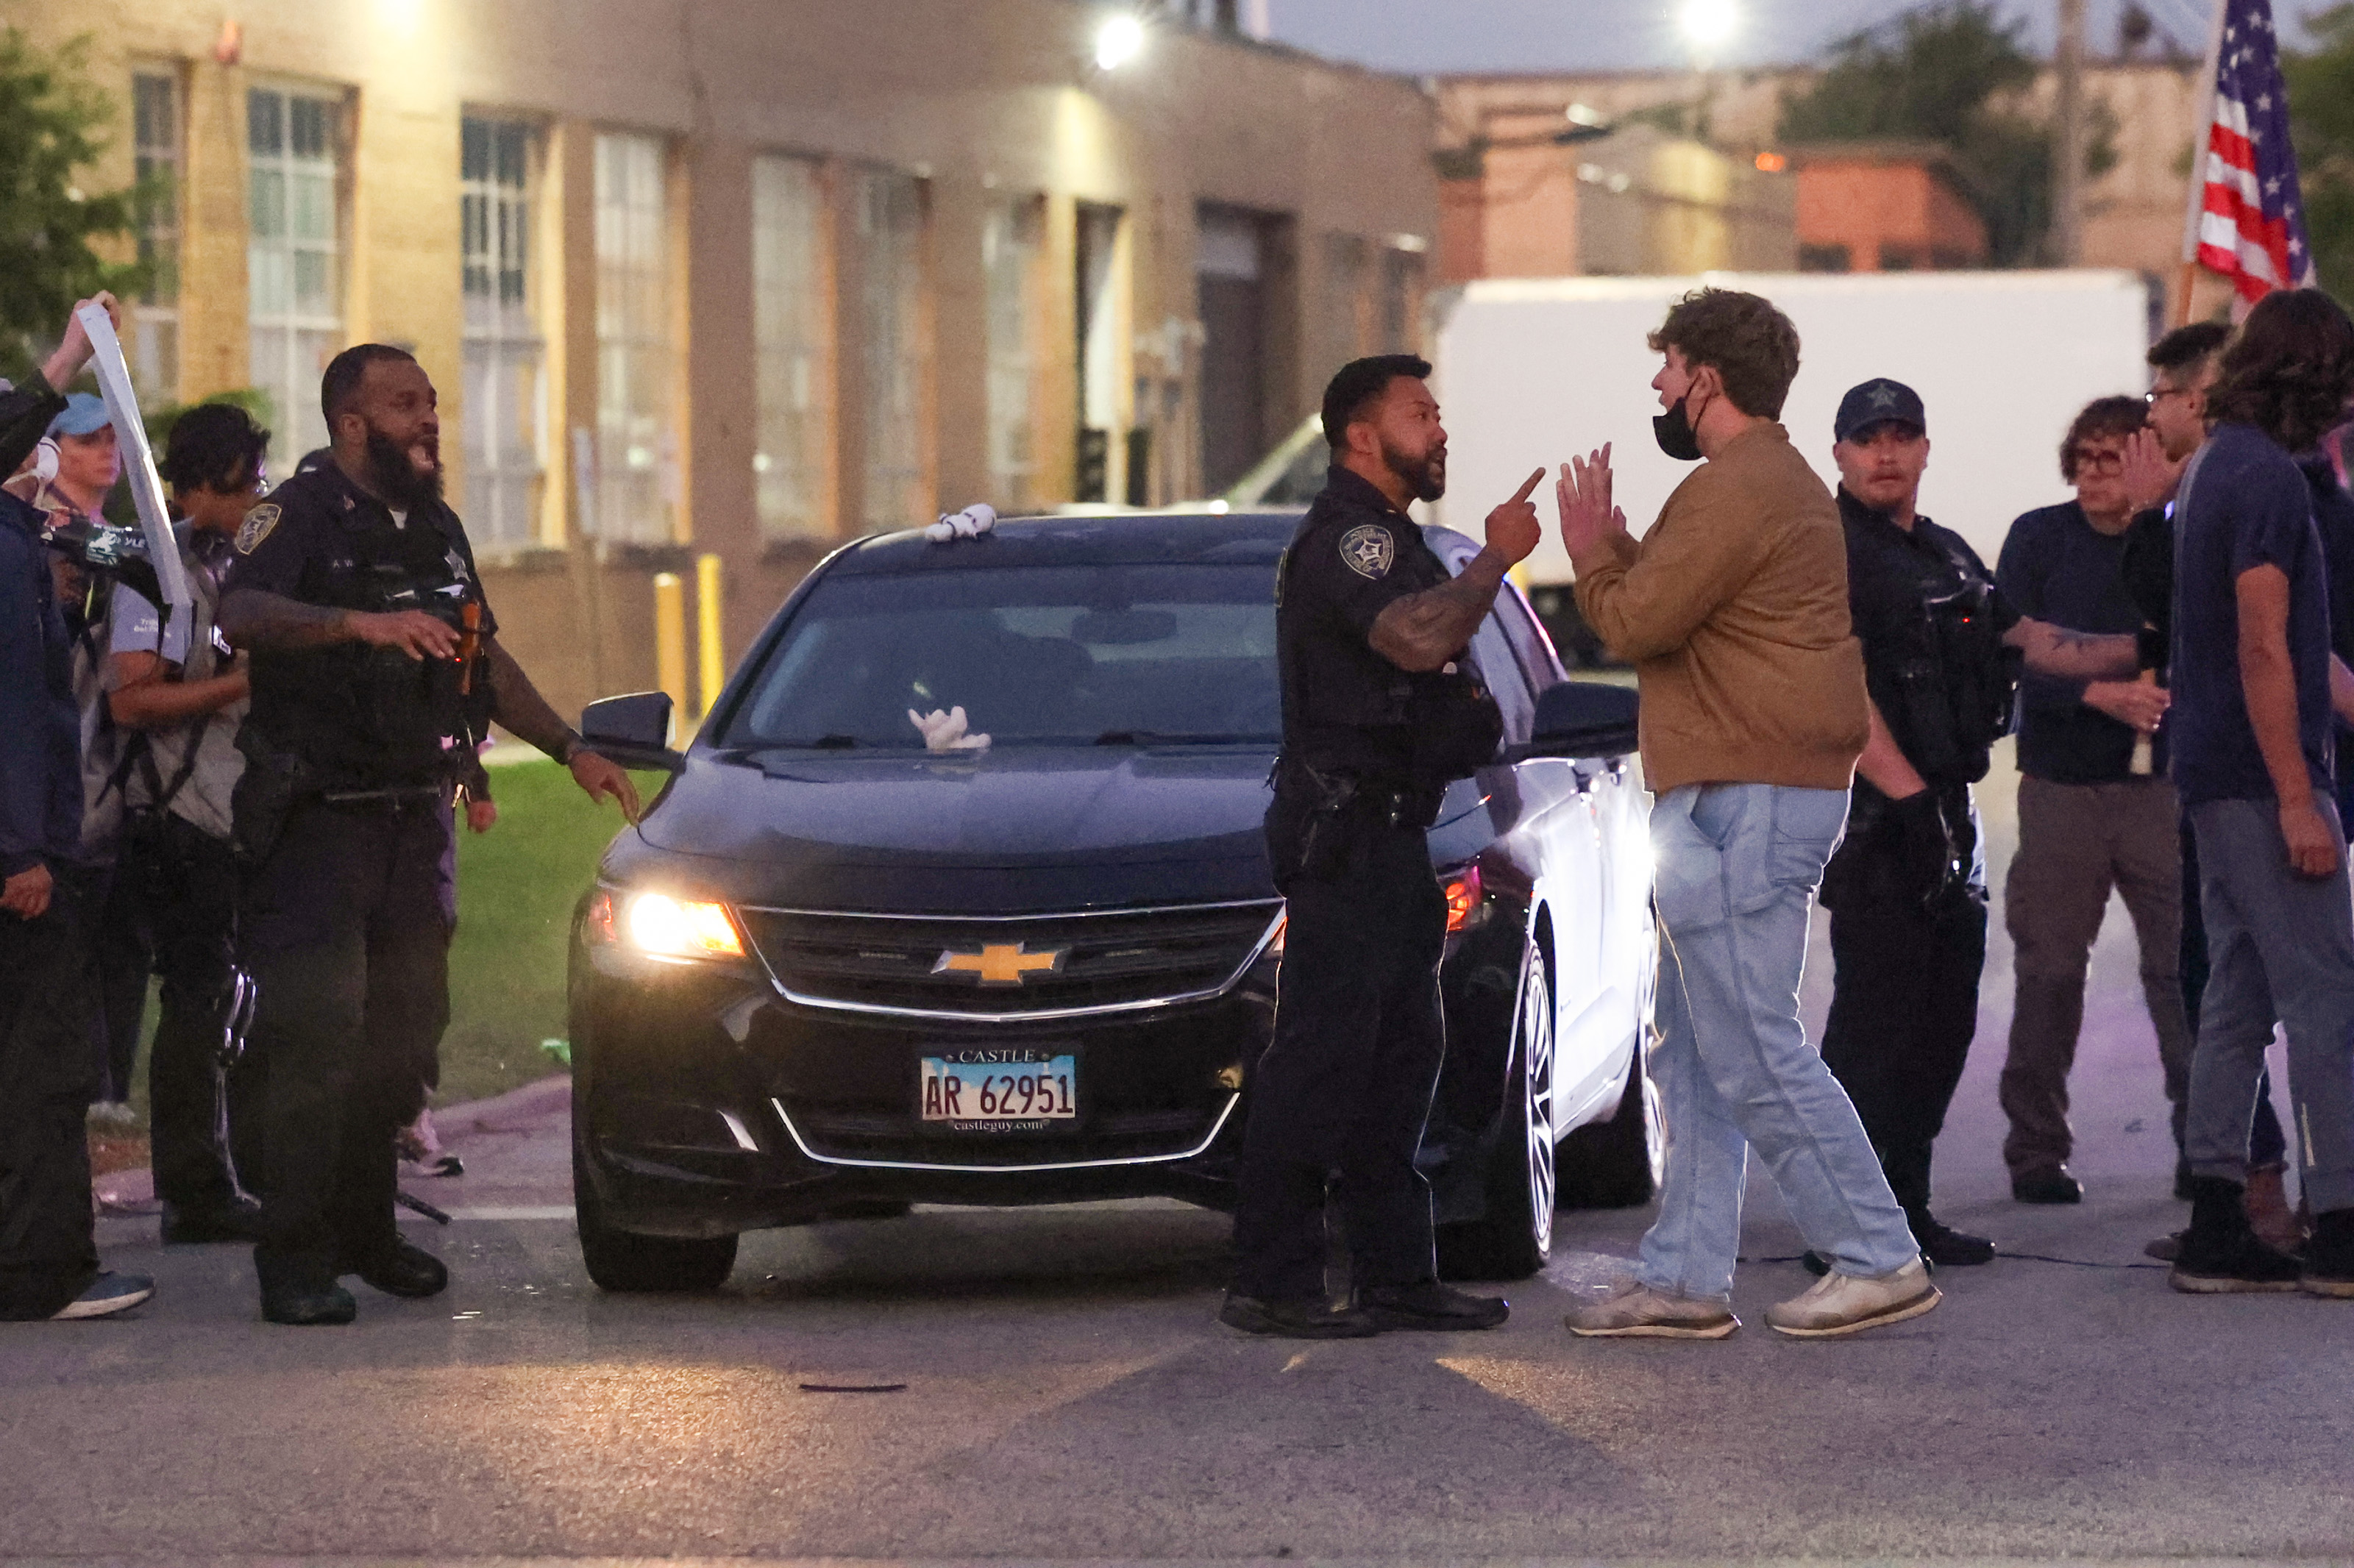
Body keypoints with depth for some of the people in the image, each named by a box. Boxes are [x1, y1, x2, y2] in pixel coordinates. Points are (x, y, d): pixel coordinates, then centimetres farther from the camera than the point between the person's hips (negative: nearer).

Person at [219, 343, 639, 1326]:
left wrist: (570, 748, 22)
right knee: (316, 1037, -12)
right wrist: (361, 623, -42)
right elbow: (242, 615, -29)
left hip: (411, 821, 7)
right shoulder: (300, 517, -9)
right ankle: (294, 1261, -11)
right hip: (314, 827, -7)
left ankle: (365, 1232, 20)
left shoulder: (437, 531, 15)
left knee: (403, 1032, 9)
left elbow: (486, 660, 27)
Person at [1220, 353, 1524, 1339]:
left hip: (1387, 839, 11)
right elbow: (1416, 636, -30)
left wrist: (1464, 706, 16)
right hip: (1344, 828, -11)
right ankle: (1270, 1284, -11)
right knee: (1321, 1054, -11)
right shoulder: (1344, 537, -13)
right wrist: (1496, 559, -19)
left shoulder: (1386, 538, 22)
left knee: (1400, 1055, 10)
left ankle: (1396, 1275, 14)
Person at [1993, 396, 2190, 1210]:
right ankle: (2036, 1150, 11)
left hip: (2159, 784, 0)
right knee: (2050, 970, 2)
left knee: (2185, 962, -5)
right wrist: (2099, 693, -18)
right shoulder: (2040, 539, 2)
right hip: (2063, 784, 0)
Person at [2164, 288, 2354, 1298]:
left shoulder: (2216, 467, 16)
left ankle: (2216, 1229, 10)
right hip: (2262, 775, -10)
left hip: (2216, 777, 10)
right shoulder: (2267, 477, -15)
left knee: (2239, 996, 10)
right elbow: (2264, 651, -20)